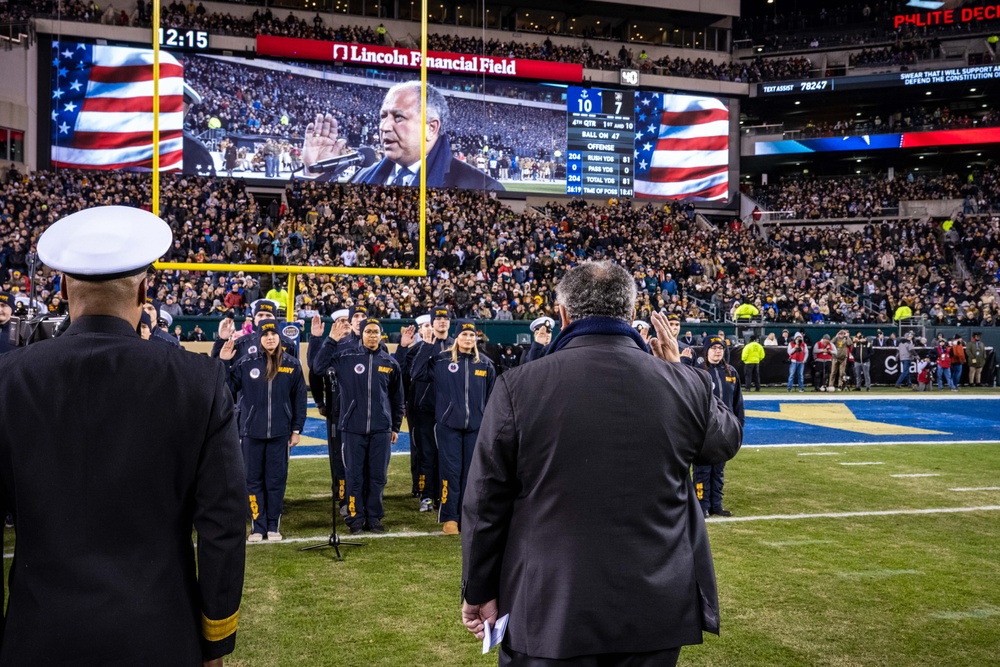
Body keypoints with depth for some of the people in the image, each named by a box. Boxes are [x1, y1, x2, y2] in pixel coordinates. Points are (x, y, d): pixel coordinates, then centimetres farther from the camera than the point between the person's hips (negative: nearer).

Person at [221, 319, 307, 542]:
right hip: (252, 431, 1)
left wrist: (297, 429, 3)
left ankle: (273, 526, 15)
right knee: (254, 480, 6)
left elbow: (299, 399, 5)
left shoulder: (292, 365, 1)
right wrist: (223, 362, -10)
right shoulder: (247, 363, 0)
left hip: (280, 432, 0)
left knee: (276, 480, 6)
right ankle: (258, 526, 14)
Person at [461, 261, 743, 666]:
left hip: (548, 609, -2)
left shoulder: (518, 387, -11)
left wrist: (479, 591, 6)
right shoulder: (687, 385, -6)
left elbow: (486, 502, -6)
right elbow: (728, 440, 16)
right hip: (656, 610, 3)